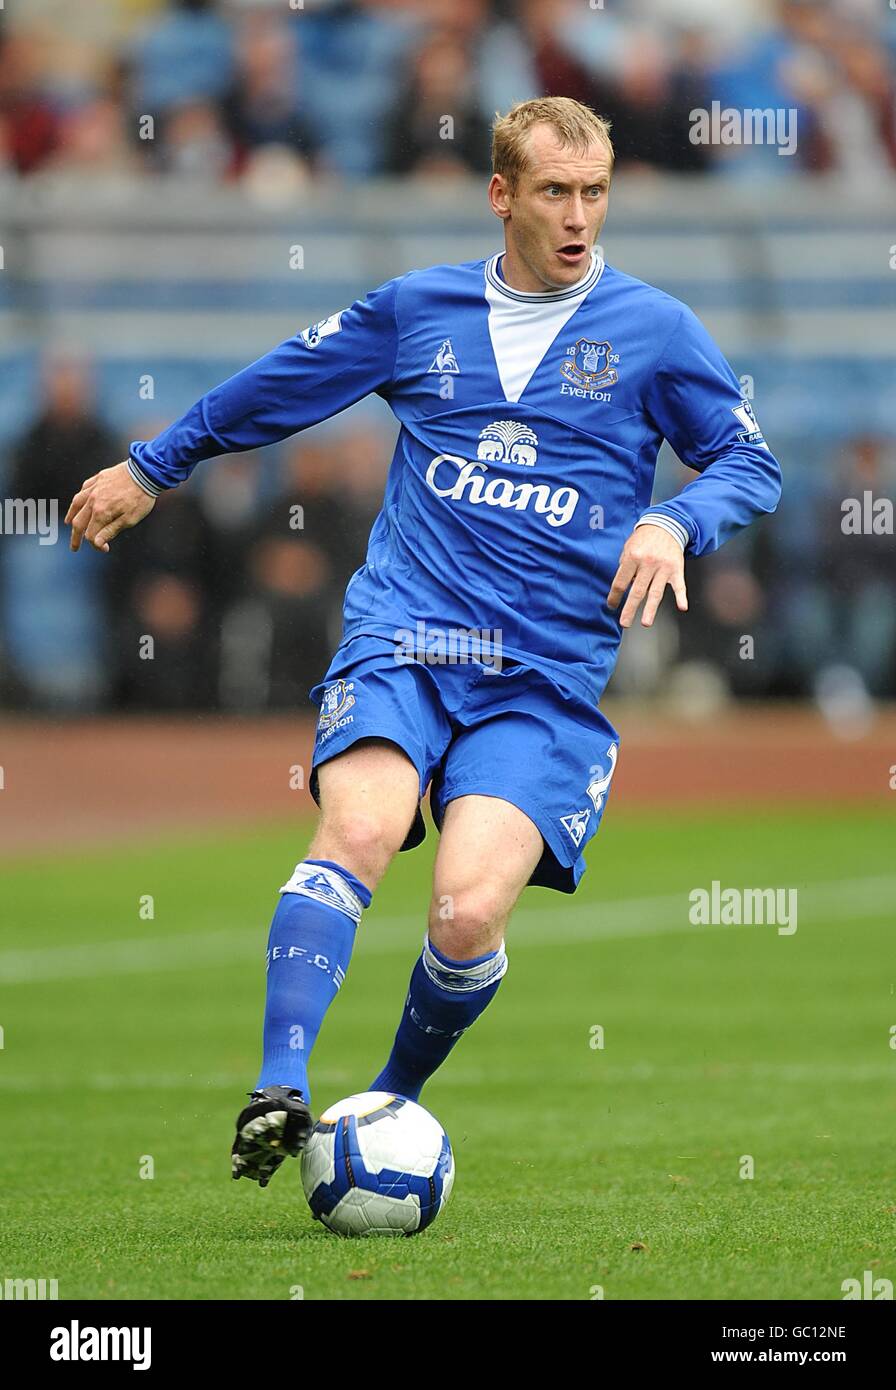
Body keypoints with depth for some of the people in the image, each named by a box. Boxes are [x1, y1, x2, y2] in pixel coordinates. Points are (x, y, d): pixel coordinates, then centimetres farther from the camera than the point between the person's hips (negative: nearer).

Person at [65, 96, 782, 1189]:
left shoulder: (653, 330, 6)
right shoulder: (418, 310, 11)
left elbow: (750, 464, 12)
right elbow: (276, 387, 25)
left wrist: (673, 524, -9)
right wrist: (151, 470, 35)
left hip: (547, 678, -1)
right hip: (401, 637, 1)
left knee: (469, 911, -20)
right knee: (360, 824, -30)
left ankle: (389, 1104, 5)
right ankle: (280, 1091, -36)